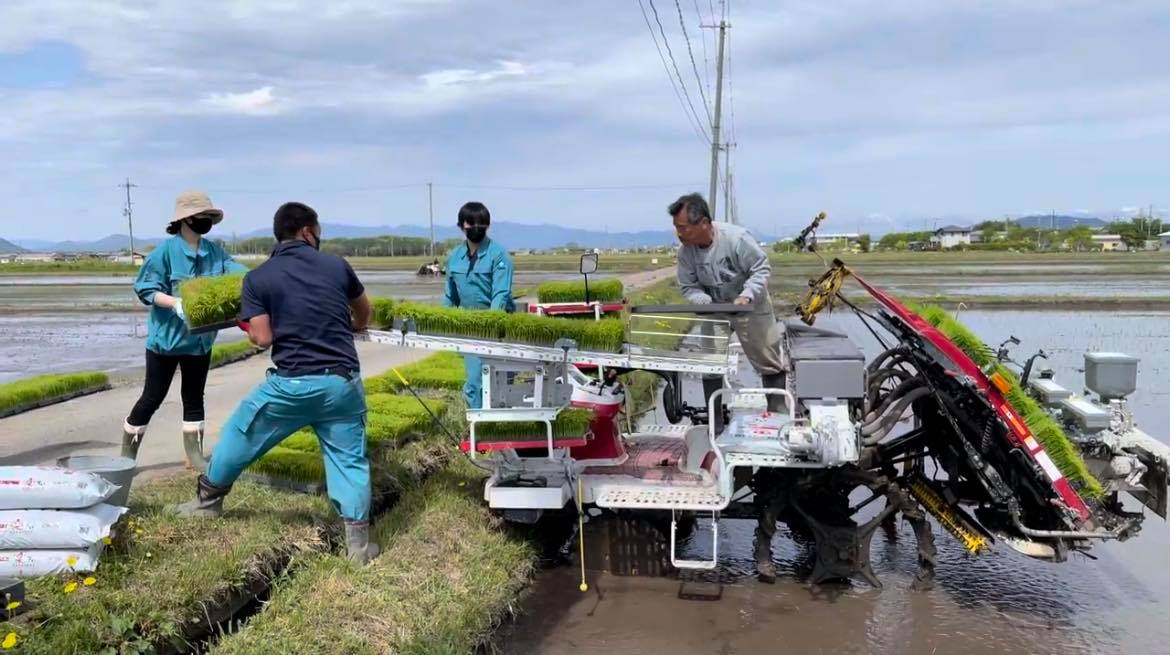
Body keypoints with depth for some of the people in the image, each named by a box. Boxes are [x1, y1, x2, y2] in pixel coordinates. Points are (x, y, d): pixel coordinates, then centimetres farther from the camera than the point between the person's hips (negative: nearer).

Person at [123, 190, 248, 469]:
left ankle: (194, 454, 23)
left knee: (194, 397, 13)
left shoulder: (214, 251, 1)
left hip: (199, 338, 5)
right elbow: (145, 289, -15)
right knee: (153, 397, 5)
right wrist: (176, 303, -30)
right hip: (166, 336, -5)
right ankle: (127, 453, 23)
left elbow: (239, 274, -8)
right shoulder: (166, 250, -14)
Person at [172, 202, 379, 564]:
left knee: (240, 434, 22)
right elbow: (365, 313, 20)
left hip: (291, 384, -1)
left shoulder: (258, 277, -1)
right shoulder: (336, 265, 5)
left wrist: (248, 323, 16)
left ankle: (208, 500, 40)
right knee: (349, 459, 10)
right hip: (342, 382, 1)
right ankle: (358, 542, 9)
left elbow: (262, 338, -8)